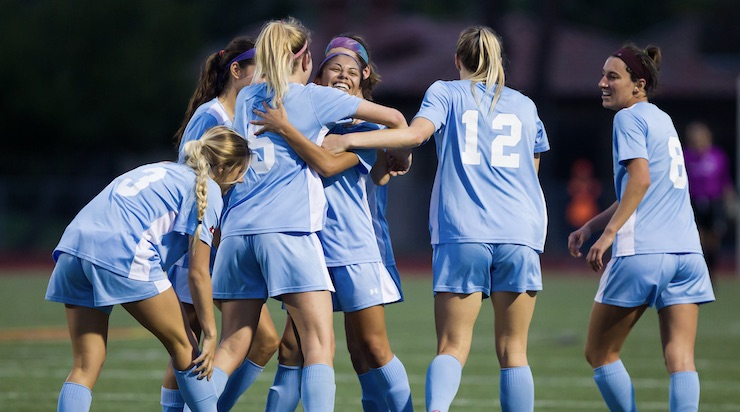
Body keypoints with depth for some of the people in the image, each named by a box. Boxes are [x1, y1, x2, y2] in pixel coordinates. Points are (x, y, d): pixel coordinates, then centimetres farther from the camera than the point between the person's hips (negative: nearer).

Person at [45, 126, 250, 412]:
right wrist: (210, 334, 6)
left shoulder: (166, 171, 30)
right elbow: (198, 273, 2)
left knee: (85, 366, 5)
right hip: (123, 256, -7)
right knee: (183, 345, 11)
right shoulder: (207, 190, 7)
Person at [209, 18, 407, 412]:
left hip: (237, 231, 5)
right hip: (289, 231, -5)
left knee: (231, 347, 9)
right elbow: (394, 118, 10)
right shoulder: (314, 97, 5)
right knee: (320, 344, -7)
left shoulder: (246, 97, 18)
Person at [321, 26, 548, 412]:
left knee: (452, 346, -3)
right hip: (520, 234, 2)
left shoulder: (446, 93, 8)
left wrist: (350, 139, -11)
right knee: (513, 349, 6)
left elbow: (415, 132, -10)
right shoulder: (524, 105, 18)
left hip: (462, 233, -2)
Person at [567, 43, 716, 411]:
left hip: (641, 253, -7)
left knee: (599, 353, 6)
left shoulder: (629, 118, -2)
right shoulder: (662, 119, 22)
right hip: (686, 251, 7)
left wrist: (609, 233, -19)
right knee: (680, 359, -2)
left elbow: (640, 179, -16)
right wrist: (590, 226, 28)